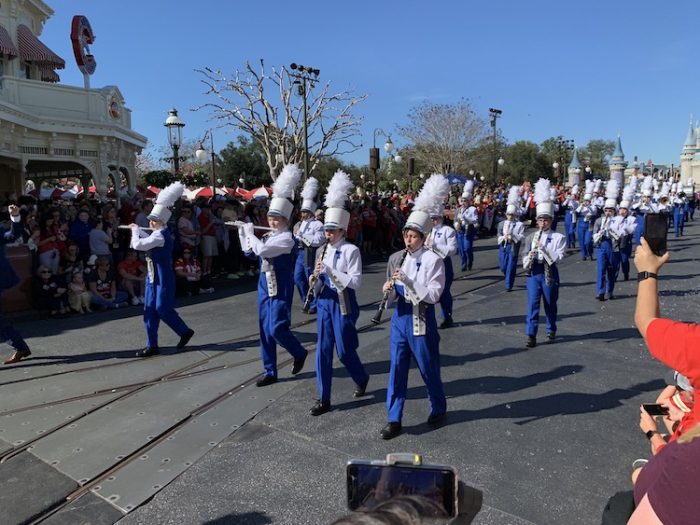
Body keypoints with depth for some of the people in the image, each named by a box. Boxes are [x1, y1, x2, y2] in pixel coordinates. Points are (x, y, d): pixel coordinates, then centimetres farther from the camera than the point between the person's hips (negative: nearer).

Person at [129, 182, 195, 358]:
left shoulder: (161, 235, -20)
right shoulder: (159, 233, 10)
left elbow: (137, 245, -22)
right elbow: (149, 241, 33)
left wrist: (135, 230, -6)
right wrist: (138, 229, 29)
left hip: (162, 279, -10)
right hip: (153, 277, 10)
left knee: (163, 309, -3)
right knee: (150, 310, 8)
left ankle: (185, 331, 18)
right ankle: (152, 345, 14)